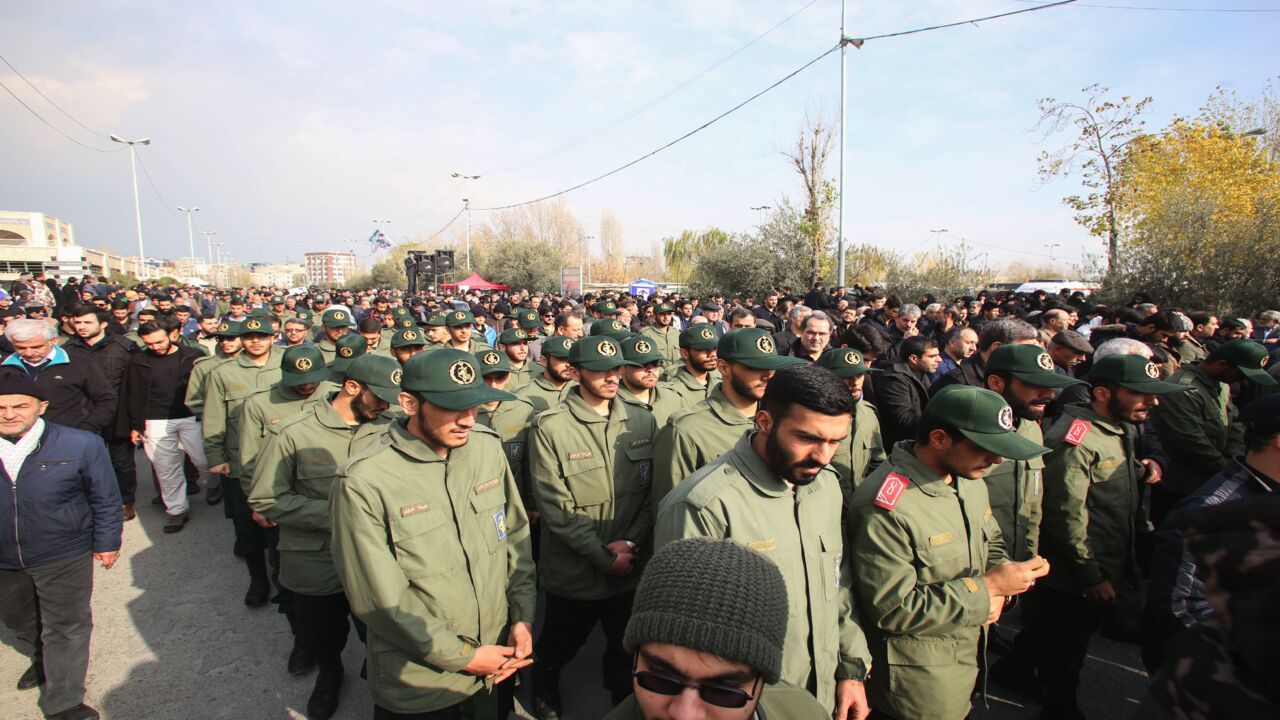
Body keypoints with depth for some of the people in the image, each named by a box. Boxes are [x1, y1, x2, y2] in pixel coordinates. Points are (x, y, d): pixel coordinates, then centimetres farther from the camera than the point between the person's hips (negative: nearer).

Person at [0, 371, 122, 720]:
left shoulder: (80, 445, -18)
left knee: (65, 627, 8)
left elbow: (105, 498, -7)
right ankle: (42, 661, 58)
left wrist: (107, 542, -3)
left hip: (63, 556, -4)